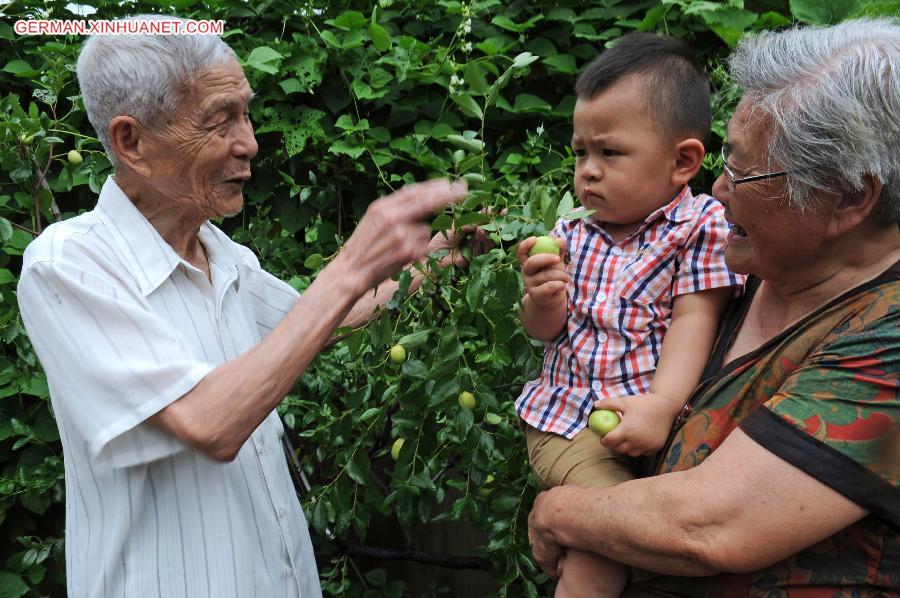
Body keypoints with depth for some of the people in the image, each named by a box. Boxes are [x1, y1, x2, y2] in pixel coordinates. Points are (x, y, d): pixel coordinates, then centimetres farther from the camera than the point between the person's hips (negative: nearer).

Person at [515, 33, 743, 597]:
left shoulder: (700, 226, -3)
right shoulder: (573, 235, 9)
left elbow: (692, 323, -10)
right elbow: (547, 330, 11)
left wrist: (662, 403, -22)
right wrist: (543, 300, -12)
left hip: (645, 419, 0)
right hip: (567, 418, 1)